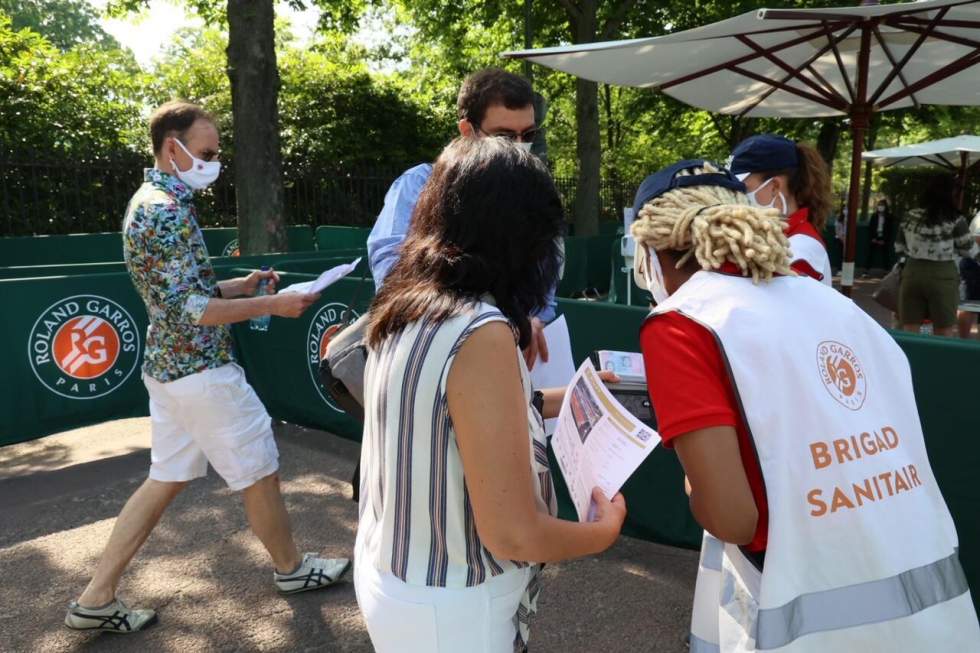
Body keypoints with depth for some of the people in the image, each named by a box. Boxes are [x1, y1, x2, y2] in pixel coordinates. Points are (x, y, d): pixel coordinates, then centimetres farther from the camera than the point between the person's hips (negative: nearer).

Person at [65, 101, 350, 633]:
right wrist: (272, 305, -20)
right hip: (201, 369, -10)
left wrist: (242, 285, 8)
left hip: (168, 365, 10)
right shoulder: (166, 210, -19)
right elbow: (190, 309, -23)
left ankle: (96, 599, 21)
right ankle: (291, 568, 26)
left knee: (166, 479, 15)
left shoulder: (150, 202, 13)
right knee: (259, 472, 6)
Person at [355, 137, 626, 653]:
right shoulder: (480, 333, -27)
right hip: (449, 608, -7)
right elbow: (512, 533, -26)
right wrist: (606, 529, -8)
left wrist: (559, 400, 18)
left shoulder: (405, 310, -2)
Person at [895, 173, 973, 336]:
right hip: (943, 276, -3)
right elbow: (966, 250, 0)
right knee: (943, 335, 7)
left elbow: (899, 249, 10)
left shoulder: (910, 217, 4)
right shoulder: (955, 220, -7)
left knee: (909, 333, 10)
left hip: (912, 274, 3)